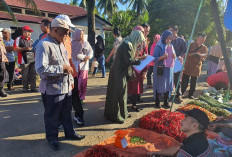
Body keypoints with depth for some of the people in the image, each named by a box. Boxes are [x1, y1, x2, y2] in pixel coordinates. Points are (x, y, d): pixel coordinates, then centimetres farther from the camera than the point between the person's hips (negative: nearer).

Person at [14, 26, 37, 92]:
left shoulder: (31, 40, 21)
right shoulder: (18, 39, 3)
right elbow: (15, 49, -7)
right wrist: (25, 48, -14)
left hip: (32, 60, 5)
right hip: (24, 60, -5)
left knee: (33, 74, 2)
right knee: (25, 75, -1)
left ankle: (33, 88, 8)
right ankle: (25, 88, 10)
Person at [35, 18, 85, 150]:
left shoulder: (61, 44, 12)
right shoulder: (44, 45, -17)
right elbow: (41, 69, -26)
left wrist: (71, 80, 17)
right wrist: (62, 68, -22)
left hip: (66, 87, 8)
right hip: (52, 89, -8)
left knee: (67, 113, 22)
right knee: (52, 116, 11)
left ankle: (70, 133, 39)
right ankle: (52, 138, 32)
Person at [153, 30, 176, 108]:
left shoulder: (171, 46, 10)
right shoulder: (159, 46, -8)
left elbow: (173, 57, 18)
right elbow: (154, 58, -11)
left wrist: (174, 56, -5)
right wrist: (162, 56, -26)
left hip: (169, 69, 5)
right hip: (160, 69, -5)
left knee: (168, 85, 8)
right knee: (159, 85, 3)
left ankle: (166, 101, 23)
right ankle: (157, 102, 18)